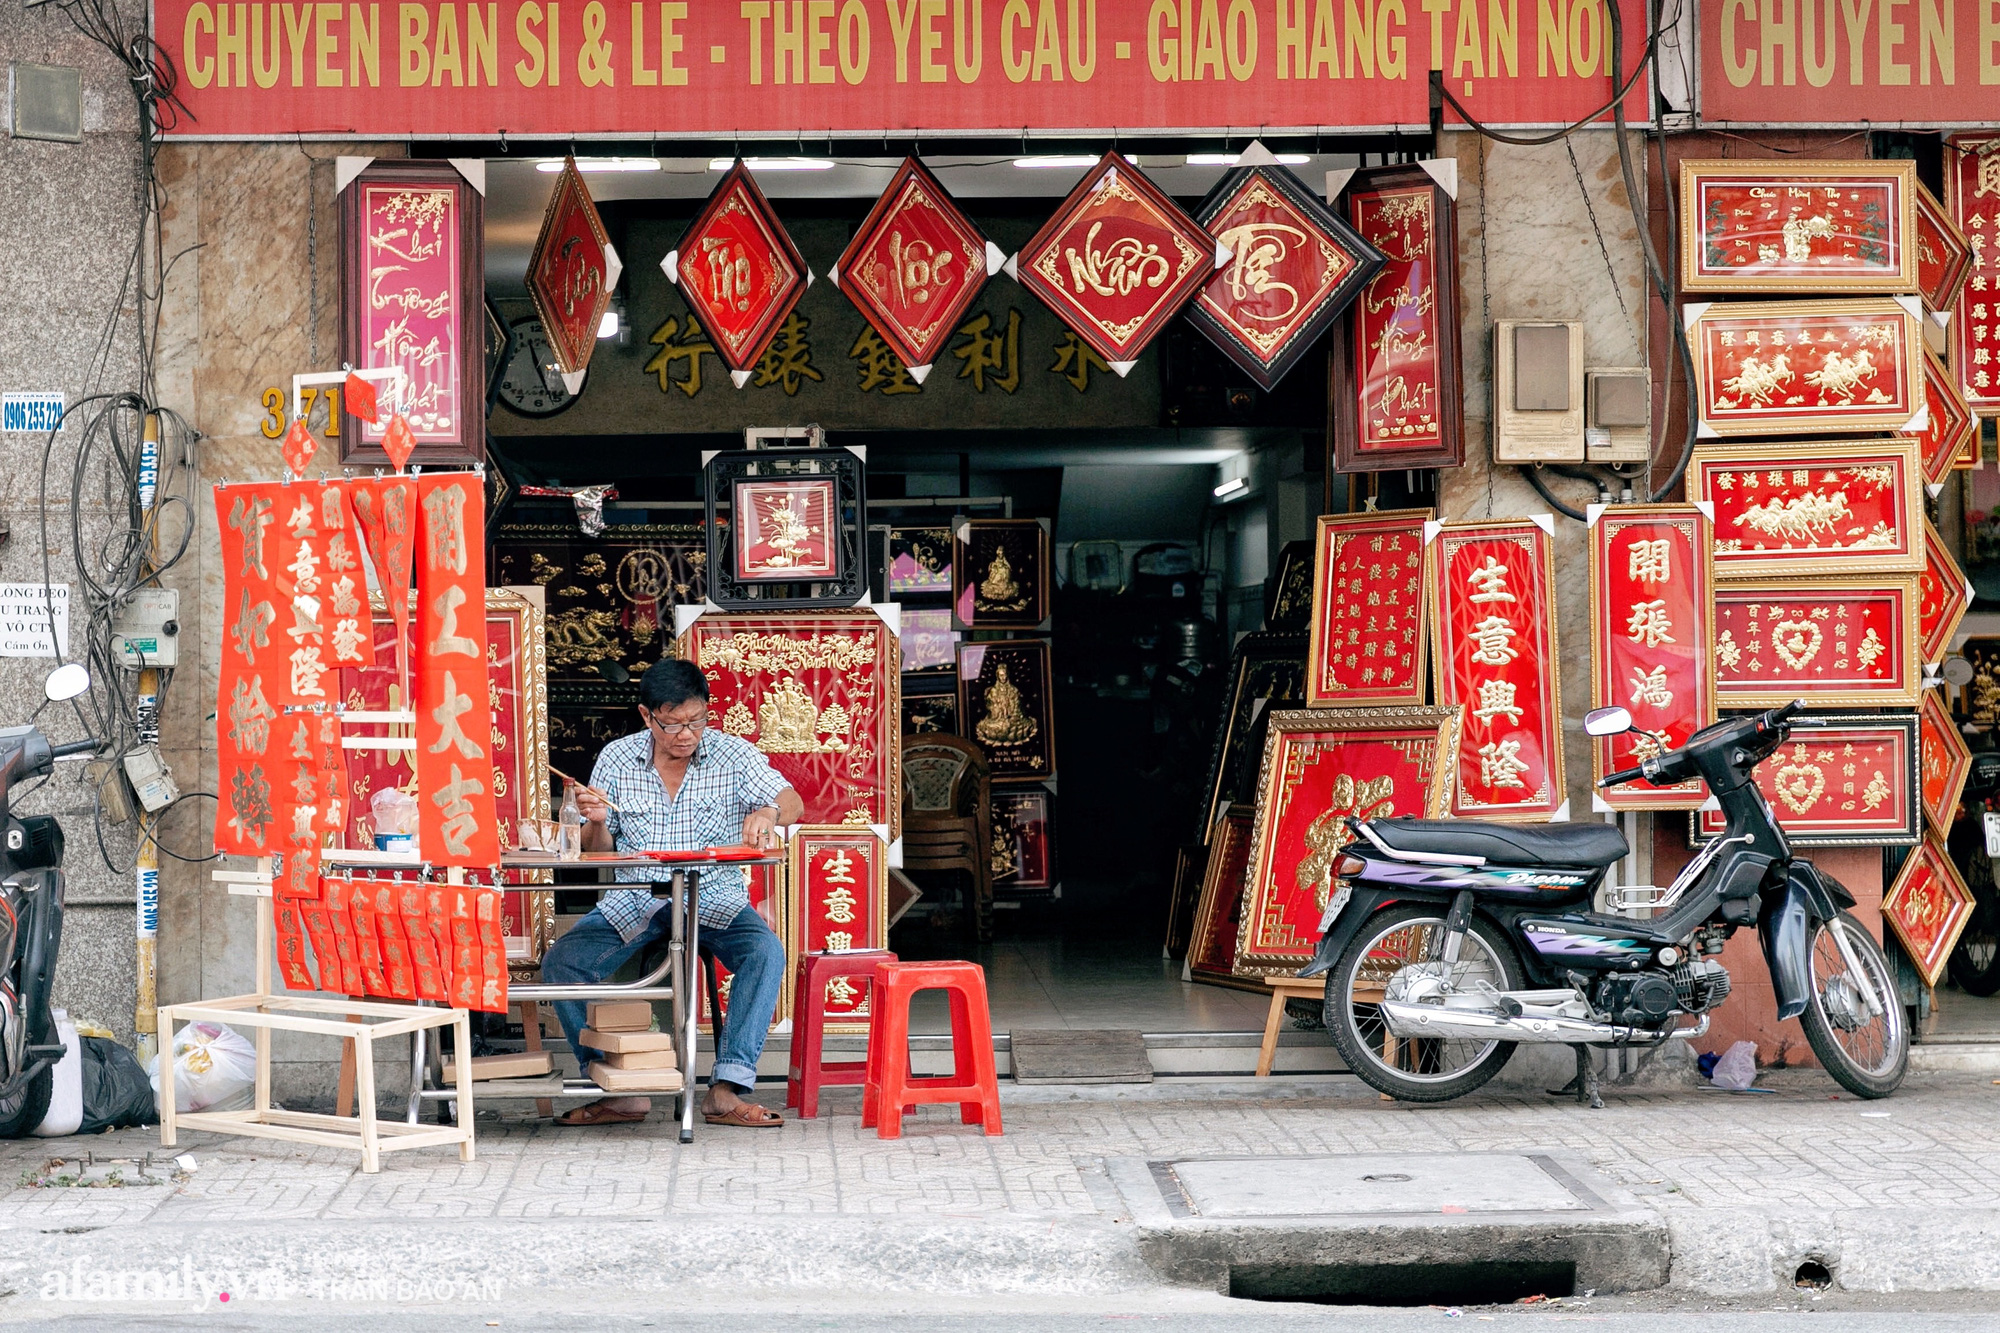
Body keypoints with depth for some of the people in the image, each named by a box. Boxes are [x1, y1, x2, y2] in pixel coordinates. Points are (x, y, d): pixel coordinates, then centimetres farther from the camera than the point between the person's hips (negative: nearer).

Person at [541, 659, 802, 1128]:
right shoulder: (616, 759, 1)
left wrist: (768, 812, -33)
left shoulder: (732, 754, -3)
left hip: (714, 899, -1)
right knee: (560, 962, -20)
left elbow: (793, 802, -10)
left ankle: (726, 1090, -28)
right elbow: (598, 852, 7)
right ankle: (619, 1091, -15)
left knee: (766, 952, -30)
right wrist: (597, 822, -17)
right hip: (633, 901, 1)